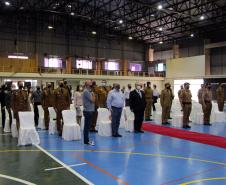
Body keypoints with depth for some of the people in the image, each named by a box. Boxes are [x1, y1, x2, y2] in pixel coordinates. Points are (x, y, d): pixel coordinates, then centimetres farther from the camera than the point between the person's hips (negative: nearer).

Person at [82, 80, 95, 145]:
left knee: (87, 126, 14)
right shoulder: (86, 91, -16)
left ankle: (86, 140, 21)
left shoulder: (88, 91, 15)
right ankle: (86, 141, 2)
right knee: (87, 126, -4)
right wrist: (93, 94, -3)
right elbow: (92, 100, -17)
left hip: (89, 111, 10)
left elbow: (92, 100, 16)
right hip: (88, 111, -10)